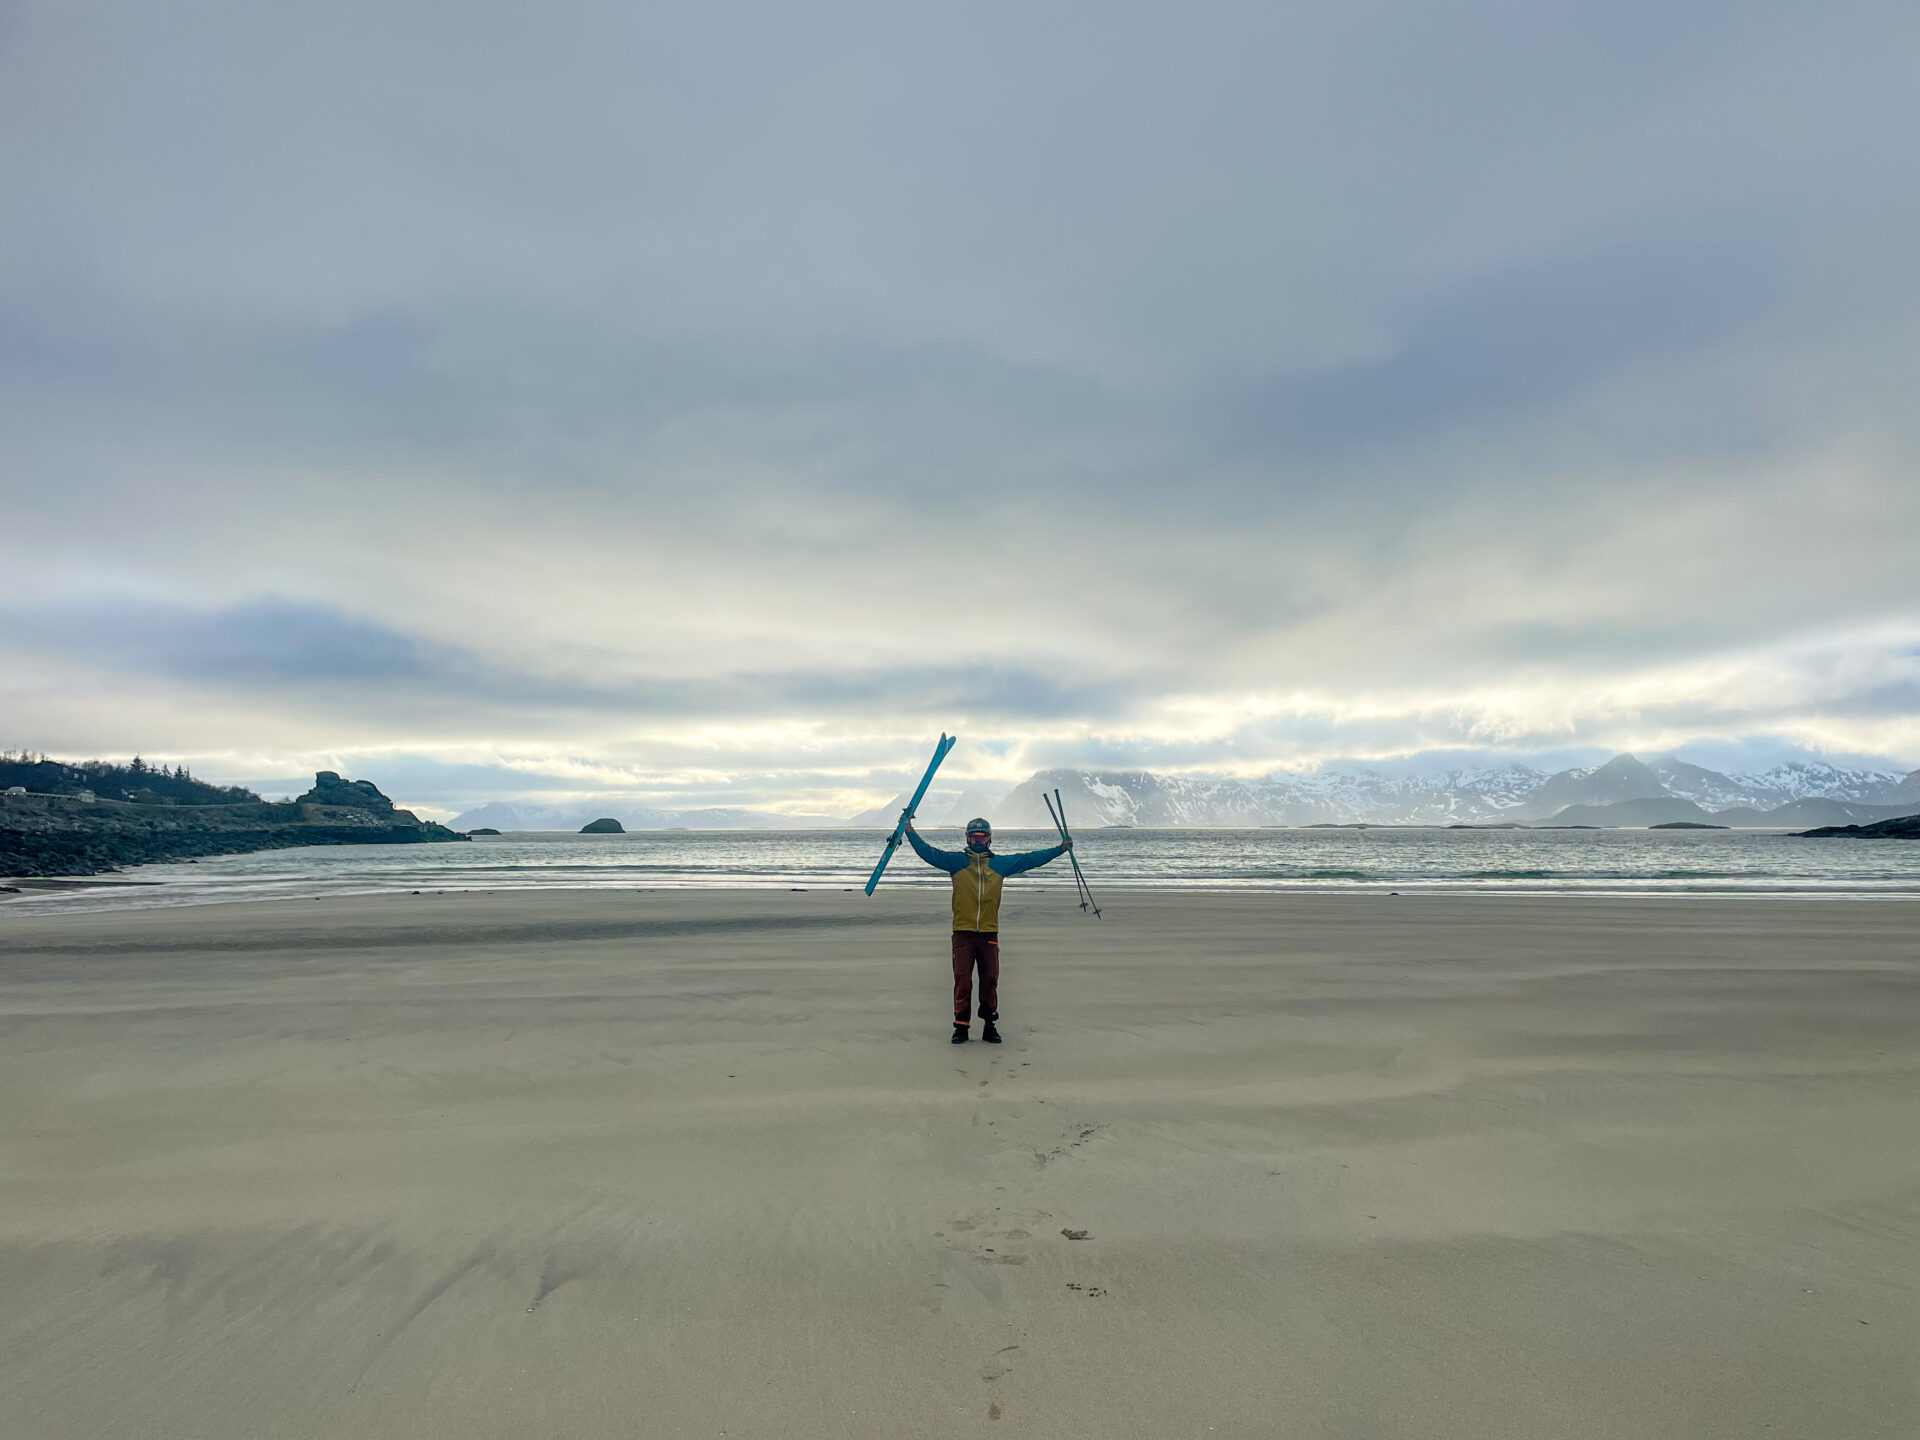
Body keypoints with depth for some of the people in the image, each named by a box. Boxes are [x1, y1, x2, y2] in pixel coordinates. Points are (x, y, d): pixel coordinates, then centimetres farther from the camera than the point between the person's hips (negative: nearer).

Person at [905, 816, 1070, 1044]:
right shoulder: (956, 861, 6)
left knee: (990, 980, 4)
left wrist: (1059, 849, 14)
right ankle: (961, 1027, 8)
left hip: (989, 933, 2)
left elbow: (1030, 859, 14)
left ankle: (989, 1026, 15)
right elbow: (929, 853, 0)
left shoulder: (1000, 863, 11)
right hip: (963, 932, -2)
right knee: (962, 981, -1)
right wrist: (910, 831, -9)